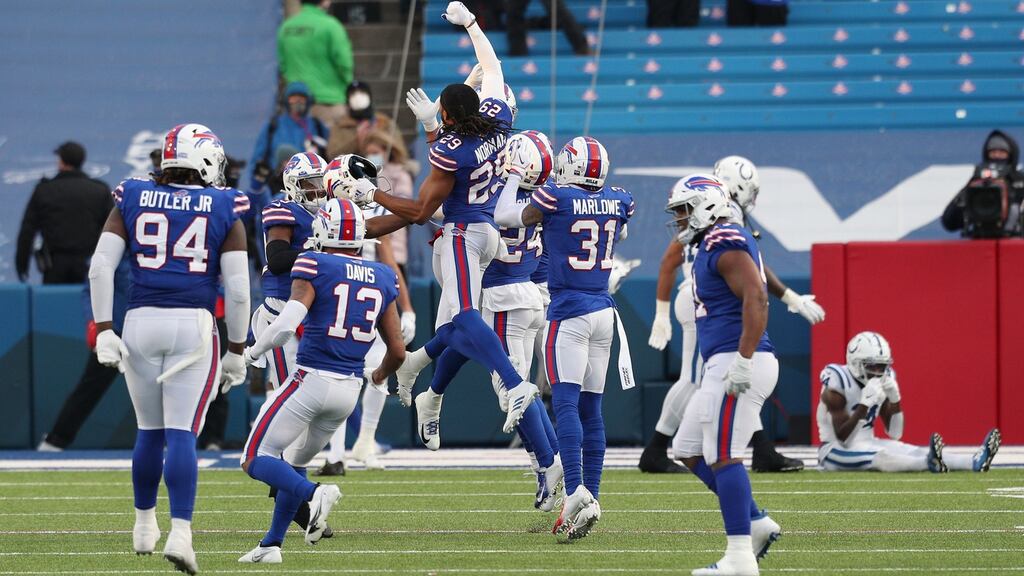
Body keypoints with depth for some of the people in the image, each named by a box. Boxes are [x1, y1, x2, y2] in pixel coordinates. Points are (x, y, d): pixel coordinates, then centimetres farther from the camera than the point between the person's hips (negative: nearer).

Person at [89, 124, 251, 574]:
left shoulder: (132, 202, 8)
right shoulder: (224, 211, 3)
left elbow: (100, 267, 0)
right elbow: (237, 288, -1)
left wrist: (104, 332, 1)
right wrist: (237, 351, 8)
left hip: (141, 322, 2)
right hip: (194, 326, -2)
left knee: (150, 431, 18)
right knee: (182, 434, -4)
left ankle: (144, 525, 31)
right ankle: (180, 534, -16)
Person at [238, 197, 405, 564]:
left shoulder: (315, 267, -7)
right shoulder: (382, 279, 9)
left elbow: (286, 326, -18)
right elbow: (397, 351, 11)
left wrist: (254, 351, 2)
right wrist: (381, 375, 33)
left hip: (311, 380, -6)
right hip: (349, 389, 6)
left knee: (256, 460, 1)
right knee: (295, 462, 24)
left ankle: (313, 494, -24)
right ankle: (271, 545, 21)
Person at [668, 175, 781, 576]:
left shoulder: (725, 243, -12)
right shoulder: (710, 246, 20)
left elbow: (756, 298, -23)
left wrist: (743, 361, -26)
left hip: (737, 364, -11)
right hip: (723, 365, 11)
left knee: (723, 457, -10)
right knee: (690, 452, 14)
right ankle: (756, 524, 16)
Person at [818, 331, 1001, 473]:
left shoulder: (883, 381, 3)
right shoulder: (838, 385, -18)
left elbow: (895, 434, 3)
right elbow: (842, 437, -24)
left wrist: (895, 400, -13)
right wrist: (865, 405, -32)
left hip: (866, 445, 7)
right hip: (836, 450, -7)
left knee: (913, 452, -16)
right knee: (881, 456, -35)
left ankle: (974, 462, -35)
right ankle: (930, 463, -62)